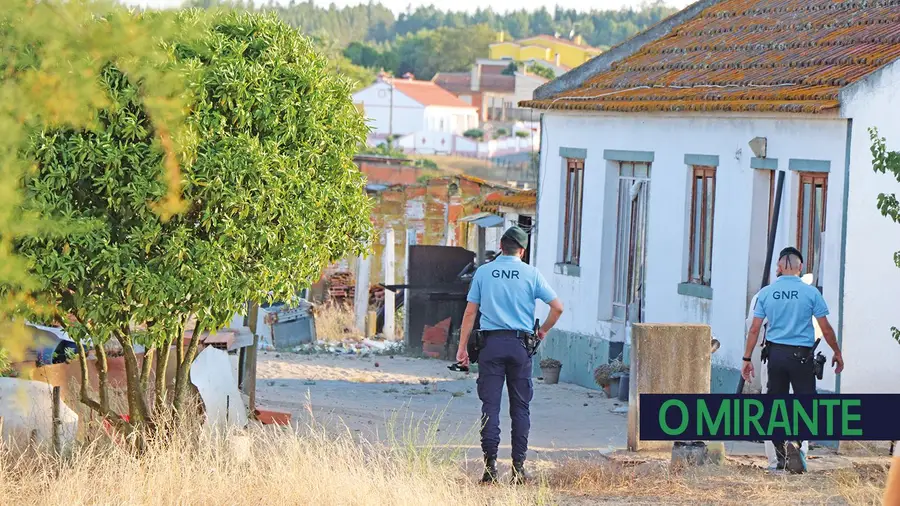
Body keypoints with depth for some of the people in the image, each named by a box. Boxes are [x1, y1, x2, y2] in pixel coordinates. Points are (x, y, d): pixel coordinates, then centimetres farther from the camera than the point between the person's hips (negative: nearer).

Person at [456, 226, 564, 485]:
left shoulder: (483, 272, 4)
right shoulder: (531, 274, 3)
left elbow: (470, 312, 3)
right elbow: (557, 307, 0)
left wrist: (462, 347, 7)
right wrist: (543, 331, 17)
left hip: (491, 342, 0)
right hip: (520, 345, 0)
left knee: (490, 405, 0)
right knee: (520, 406, 6)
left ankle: (490, 464, -8)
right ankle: (518, 467, 4)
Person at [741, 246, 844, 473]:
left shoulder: (766, 293, 1)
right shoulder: (810, 292, -6)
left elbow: (754, 329, 1)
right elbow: (826, 329, -3)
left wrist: (747, 358, 9)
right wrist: (837, 353, 11)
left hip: (776, 353, 3)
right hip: (802, 355, -3)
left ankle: (781, 456, 12)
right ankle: (795, 442, -23)